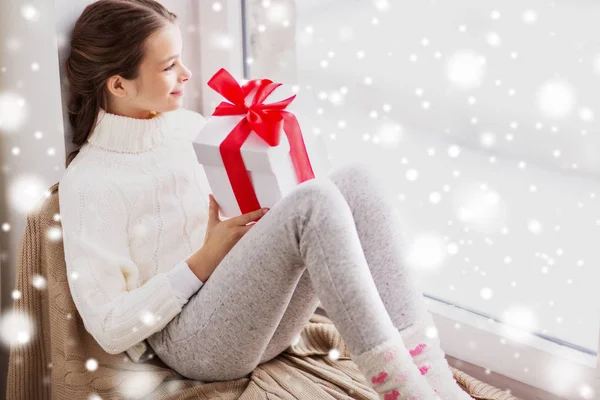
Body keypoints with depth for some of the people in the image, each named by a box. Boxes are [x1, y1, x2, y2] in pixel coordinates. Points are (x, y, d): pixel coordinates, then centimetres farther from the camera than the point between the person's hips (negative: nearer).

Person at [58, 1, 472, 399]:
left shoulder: (191, 126, 12)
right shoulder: (88, 182, -8)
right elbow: (109, 329, -11)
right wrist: (205, 260, -15)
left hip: (265, 314, 7)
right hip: (195, 341, -7)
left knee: (355, 181, -17)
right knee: (315, 201, -29)